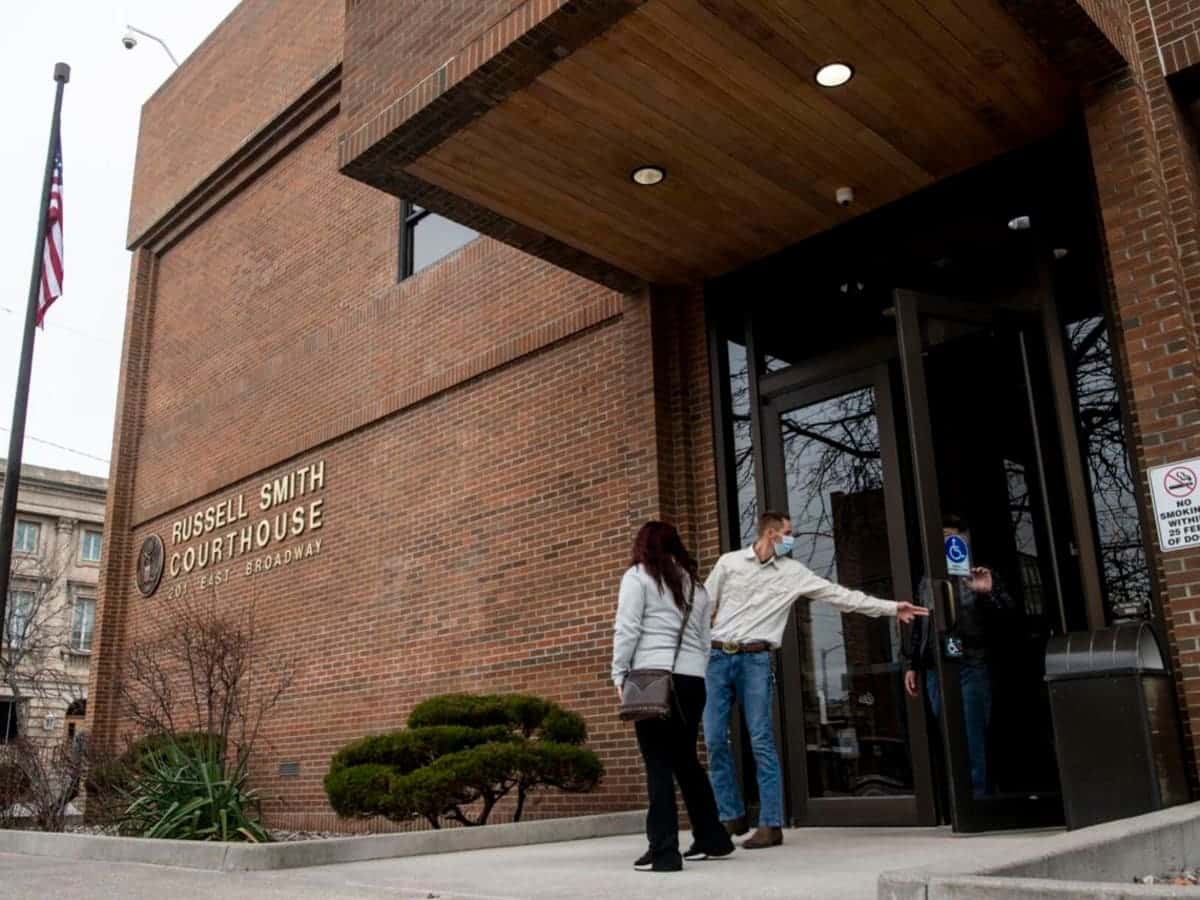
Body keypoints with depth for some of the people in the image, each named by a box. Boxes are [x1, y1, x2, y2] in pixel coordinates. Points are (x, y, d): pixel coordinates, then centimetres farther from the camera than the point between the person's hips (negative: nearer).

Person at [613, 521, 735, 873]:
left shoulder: (638, 576, 4)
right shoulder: (695, 584, 22)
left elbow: (627, 629, -5)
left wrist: (619, 674, -2)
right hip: (693, 679, 6)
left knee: (659, 764, -3)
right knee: (685, 759, 17)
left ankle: (663, 851, -3)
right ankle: (712, 839, 24)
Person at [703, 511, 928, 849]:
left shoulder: (793, 573, 5)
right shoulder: (729, 562, 4)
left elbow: (839, 594, 6)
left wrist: (891, 607, 3)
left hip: (755, 659, -1)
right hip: (717, 657, 1)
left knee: (761, 740, -4)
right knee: (714, 739, 0)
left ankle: (770, 824, 1)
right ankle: (733, 816, 14)